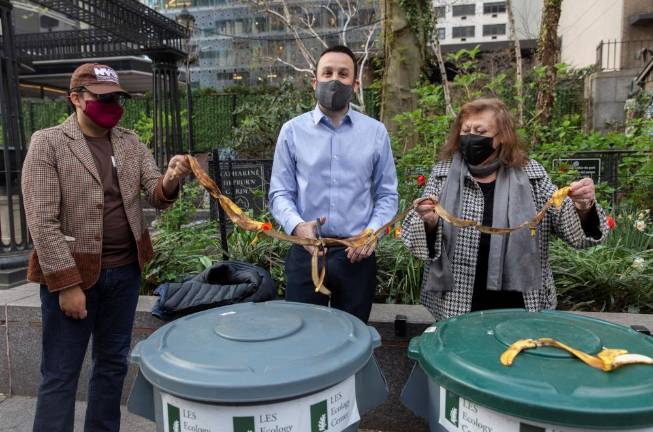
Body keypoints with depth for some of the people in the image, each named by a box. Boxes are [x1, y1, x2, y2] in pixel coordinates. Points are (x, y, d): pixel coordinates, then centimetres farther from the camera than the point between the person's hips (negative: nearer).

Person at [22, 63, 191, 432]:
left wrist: (169, 181, -23)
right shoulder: (48, 143, -7)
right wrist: (66, 283, -16)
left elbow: (155, 195, 1)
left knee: (113, 364, 17)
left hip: (126, 271, 5)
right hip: (73, 275, -5)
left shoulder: (131, 143, 7)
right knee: (61, 374, 7)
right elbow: (42, 221, -12)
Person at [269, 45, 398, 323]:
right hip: (306, 252, 0)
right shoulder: (292, 131, 1)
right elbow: (280, 193, 1)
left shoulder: (376, 132, 3)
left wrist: (372, 231, -10)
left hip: (357, 254, 1)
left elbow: (387, 194, 6)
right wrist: (297, 225, -18)